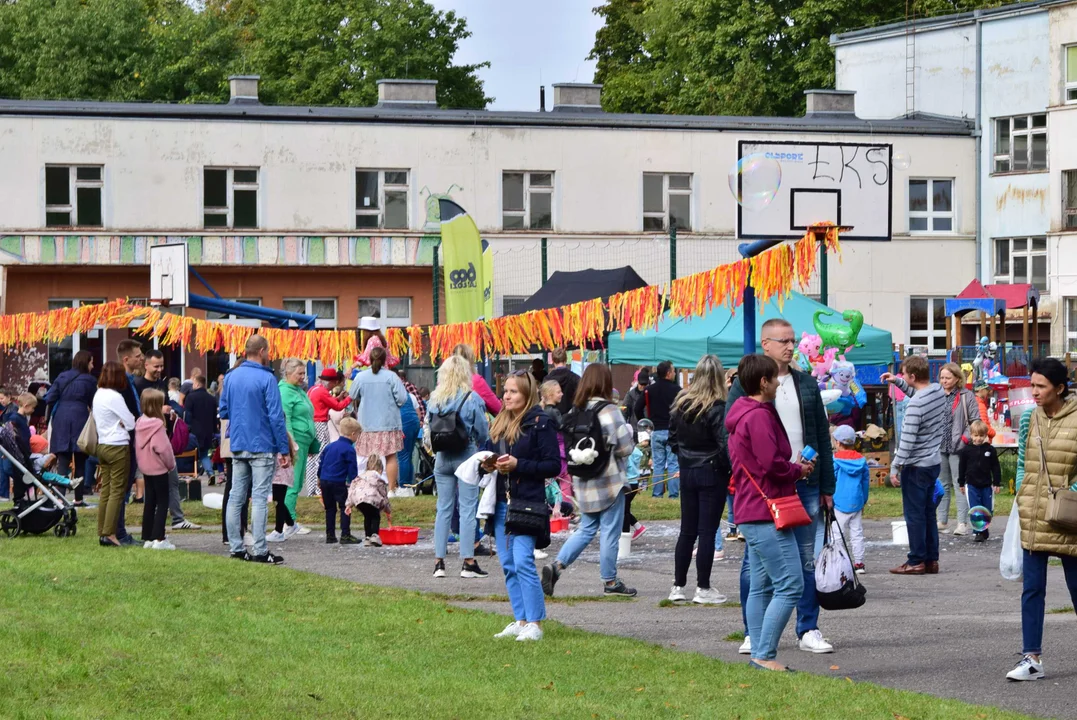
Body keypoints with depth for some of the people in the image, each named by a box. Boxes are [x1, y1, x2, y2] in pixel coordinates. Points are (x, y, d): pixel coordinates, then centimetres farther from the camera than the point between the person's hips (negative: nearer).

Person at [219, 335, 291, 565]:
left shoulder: (231, 377, 8)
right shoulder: (266, 379, -12)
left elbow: (223, 411, 15)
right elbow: (276, 417, -14)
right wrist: (284, 451, -12)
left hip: (237, 447, 6)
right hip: (261, 447, -6)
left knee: (235, 498, 8)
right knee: (259, 498, -6)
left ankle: (236, 548, 10)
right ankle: (260, 551, -6)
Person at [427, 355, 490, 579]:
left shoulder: (434, 399, 0)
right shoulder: (472, 399, -10)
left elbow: (427, 429, 5)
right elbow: (482, 432, -2)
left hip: (442, 459, 4)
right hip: (466, 457, -4)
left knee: (443, 508, 9)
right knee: (468, 509, 0)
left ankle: (439, 561, 9)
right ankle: (468, 562, -1)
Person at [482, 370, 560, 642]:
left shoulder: (540, 424, -7)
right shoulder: (500, 423, 14)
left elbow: (553, 465, -10)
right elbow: (487, 450, 25)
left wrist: (517, 465, -18)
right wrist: (487, 464, 1)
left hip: (527, 502, -8)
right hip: (501, 501, 8)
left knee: (523, 562, -13)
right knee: (508, 565, 9)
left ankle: (534, 623, -10)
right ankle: (520, 620, 15)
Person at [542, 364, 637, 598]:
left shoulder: (575, 411, 2)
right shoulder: (609, 412, -16)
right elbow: (625, 448, -14)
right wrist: (629, 431, 6)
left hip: (584, 482, 6)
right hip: (609, 482, -6)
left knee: (586, 529, 16)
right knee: (610, 532, 4)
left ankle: (556, 566, 2)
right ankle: (611, 582, 12)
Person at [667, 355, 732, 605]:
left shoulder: (680, 403, 3)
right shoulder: (716, 408, -16)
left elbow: (672, 439, 10)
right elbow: (725, 445, -18)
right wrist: (730, 469, -5)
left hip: (686, 472, 6)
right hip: (712, 474, -6)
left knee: (687, 531, 13)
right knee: (707, 531, 0)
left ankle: (678, 586, 15)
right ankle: (703, 589, 3)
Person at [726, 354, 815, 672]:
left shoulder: (744, 413, 17)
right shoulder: (759, 416, -17)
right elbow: (772, 464, -23)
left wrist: (793, 466, 10)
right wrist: (799, 470, -4)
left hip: (752, 514, 11)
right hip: (766, 515, -11)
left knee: (761, 587, 13)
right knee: (791, 585, -11)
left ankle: (759, 654, 15)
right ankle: (765, 655, -12)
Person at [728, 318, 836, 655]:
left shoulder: (807, 384, 12)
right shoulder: (745, 384, -1)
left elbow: (822, 436, 14)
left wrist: (826, 486, 10)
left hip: (805, 485, 4)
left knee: (807, 560, 6)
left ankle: (808, 630, 12)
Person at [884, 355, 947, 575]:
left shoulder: (915, 404, -24)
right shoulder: (939, 392, 1)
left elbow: (907, 440, -24)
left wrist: (895, 468, -16)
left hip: (916, 466, -8)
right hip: (934, 462, 8)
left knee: (914, 514, 0)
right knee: (928, 512, 15)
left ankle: (917, 561, 5)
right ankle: (931, 559, 19)